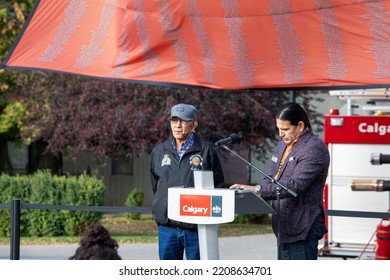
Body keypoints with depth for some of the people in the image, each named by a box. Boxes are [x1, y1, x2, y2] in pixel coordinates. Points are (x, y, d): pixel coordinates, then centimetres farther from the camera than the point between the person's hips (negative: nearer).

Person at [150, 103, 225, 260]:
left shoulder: (206, 151, 0)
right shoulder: (159, 152, 11)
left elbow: (218, 185, 3)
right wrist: (160, 209, 13)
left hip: (197, 227, -3)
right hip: (167, 226, 3)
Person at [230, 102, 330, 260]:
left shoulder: (314, 149, -16)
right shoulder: (284, 145, 15)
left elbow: (295, 185, -26)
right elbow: (272, 177, 18)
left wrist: (257, 190, -28)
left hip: (303, 228, -10)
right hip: (284, 227, 10)